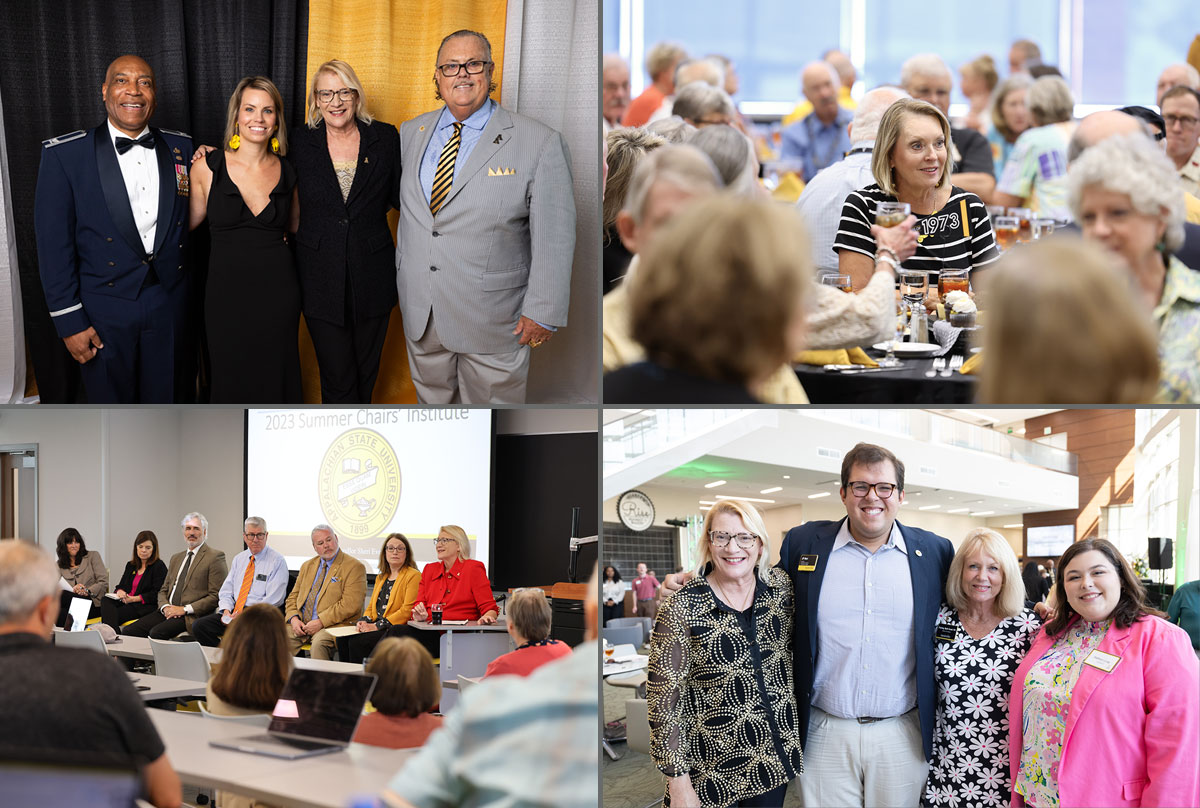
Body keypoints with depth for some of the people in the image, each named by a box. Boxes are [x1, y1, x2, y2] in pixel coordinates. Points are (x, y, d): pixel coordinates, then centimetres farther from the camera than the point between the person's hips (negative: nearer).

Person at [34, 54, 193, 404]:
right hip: (104, 314, -2)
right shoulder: (65, 155, -8)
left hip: (170, 308, 2)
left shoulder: (181, 149, 3)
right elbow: (53, 245, -7)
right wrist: (69, 321, -10)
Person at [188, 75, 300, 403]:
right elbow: (189, 222, 5)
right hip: (227, 290, -1)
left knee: (275, 380, 10)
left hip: (277, 291, 1)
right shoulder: (208, 167, -4)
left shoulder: (286, 172, 3)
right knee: (231, 380, 10)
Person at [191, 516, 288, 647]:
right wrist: (226, 610, -5)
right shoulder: (239, 559, 18)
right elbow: (226, 591, 17)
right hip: (233, 612, 6)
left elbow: (272, 600, -10)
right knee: (198, 626, -14)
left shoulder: (277, 561, -3)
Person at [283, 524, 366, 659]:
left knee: (319, 643, -36)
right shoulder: (307, 566, 22)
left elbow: (350, 605, -10)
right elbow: (293, 597, 21)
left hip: (331, 626, -5)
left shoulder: (354, 567, 0)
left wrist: (321, 622, -16)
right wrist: (293, 618, -1)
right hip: (301, 624, 5)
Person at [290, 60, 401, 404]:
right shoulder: (301, 140, -1)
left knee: (366, 373, 14)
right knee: (337, 378, -1)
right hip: (321, 280, -1)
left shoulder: (385, 138, 1)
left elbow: (399, 195, 7)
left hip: (372, 276, 1)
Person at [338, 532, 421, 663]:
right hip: (374, 626, 7)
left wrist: (377, 626, -17)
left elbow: (407, 611, -12)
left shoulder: (414, 576, -3)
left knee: (357, 642, -28)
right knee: (342, 639, -19)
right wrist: (363, 621, 0)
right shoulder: (381, 578, 24)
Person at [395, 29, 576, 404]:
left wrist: (542, 313, -14)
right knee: (431, 399, 18)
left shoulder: (540, 143, -11)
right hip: (418, 312, 4)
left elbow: (554, 238, -11)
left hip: (492, 322, -4)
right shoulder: (411, 133, 5)